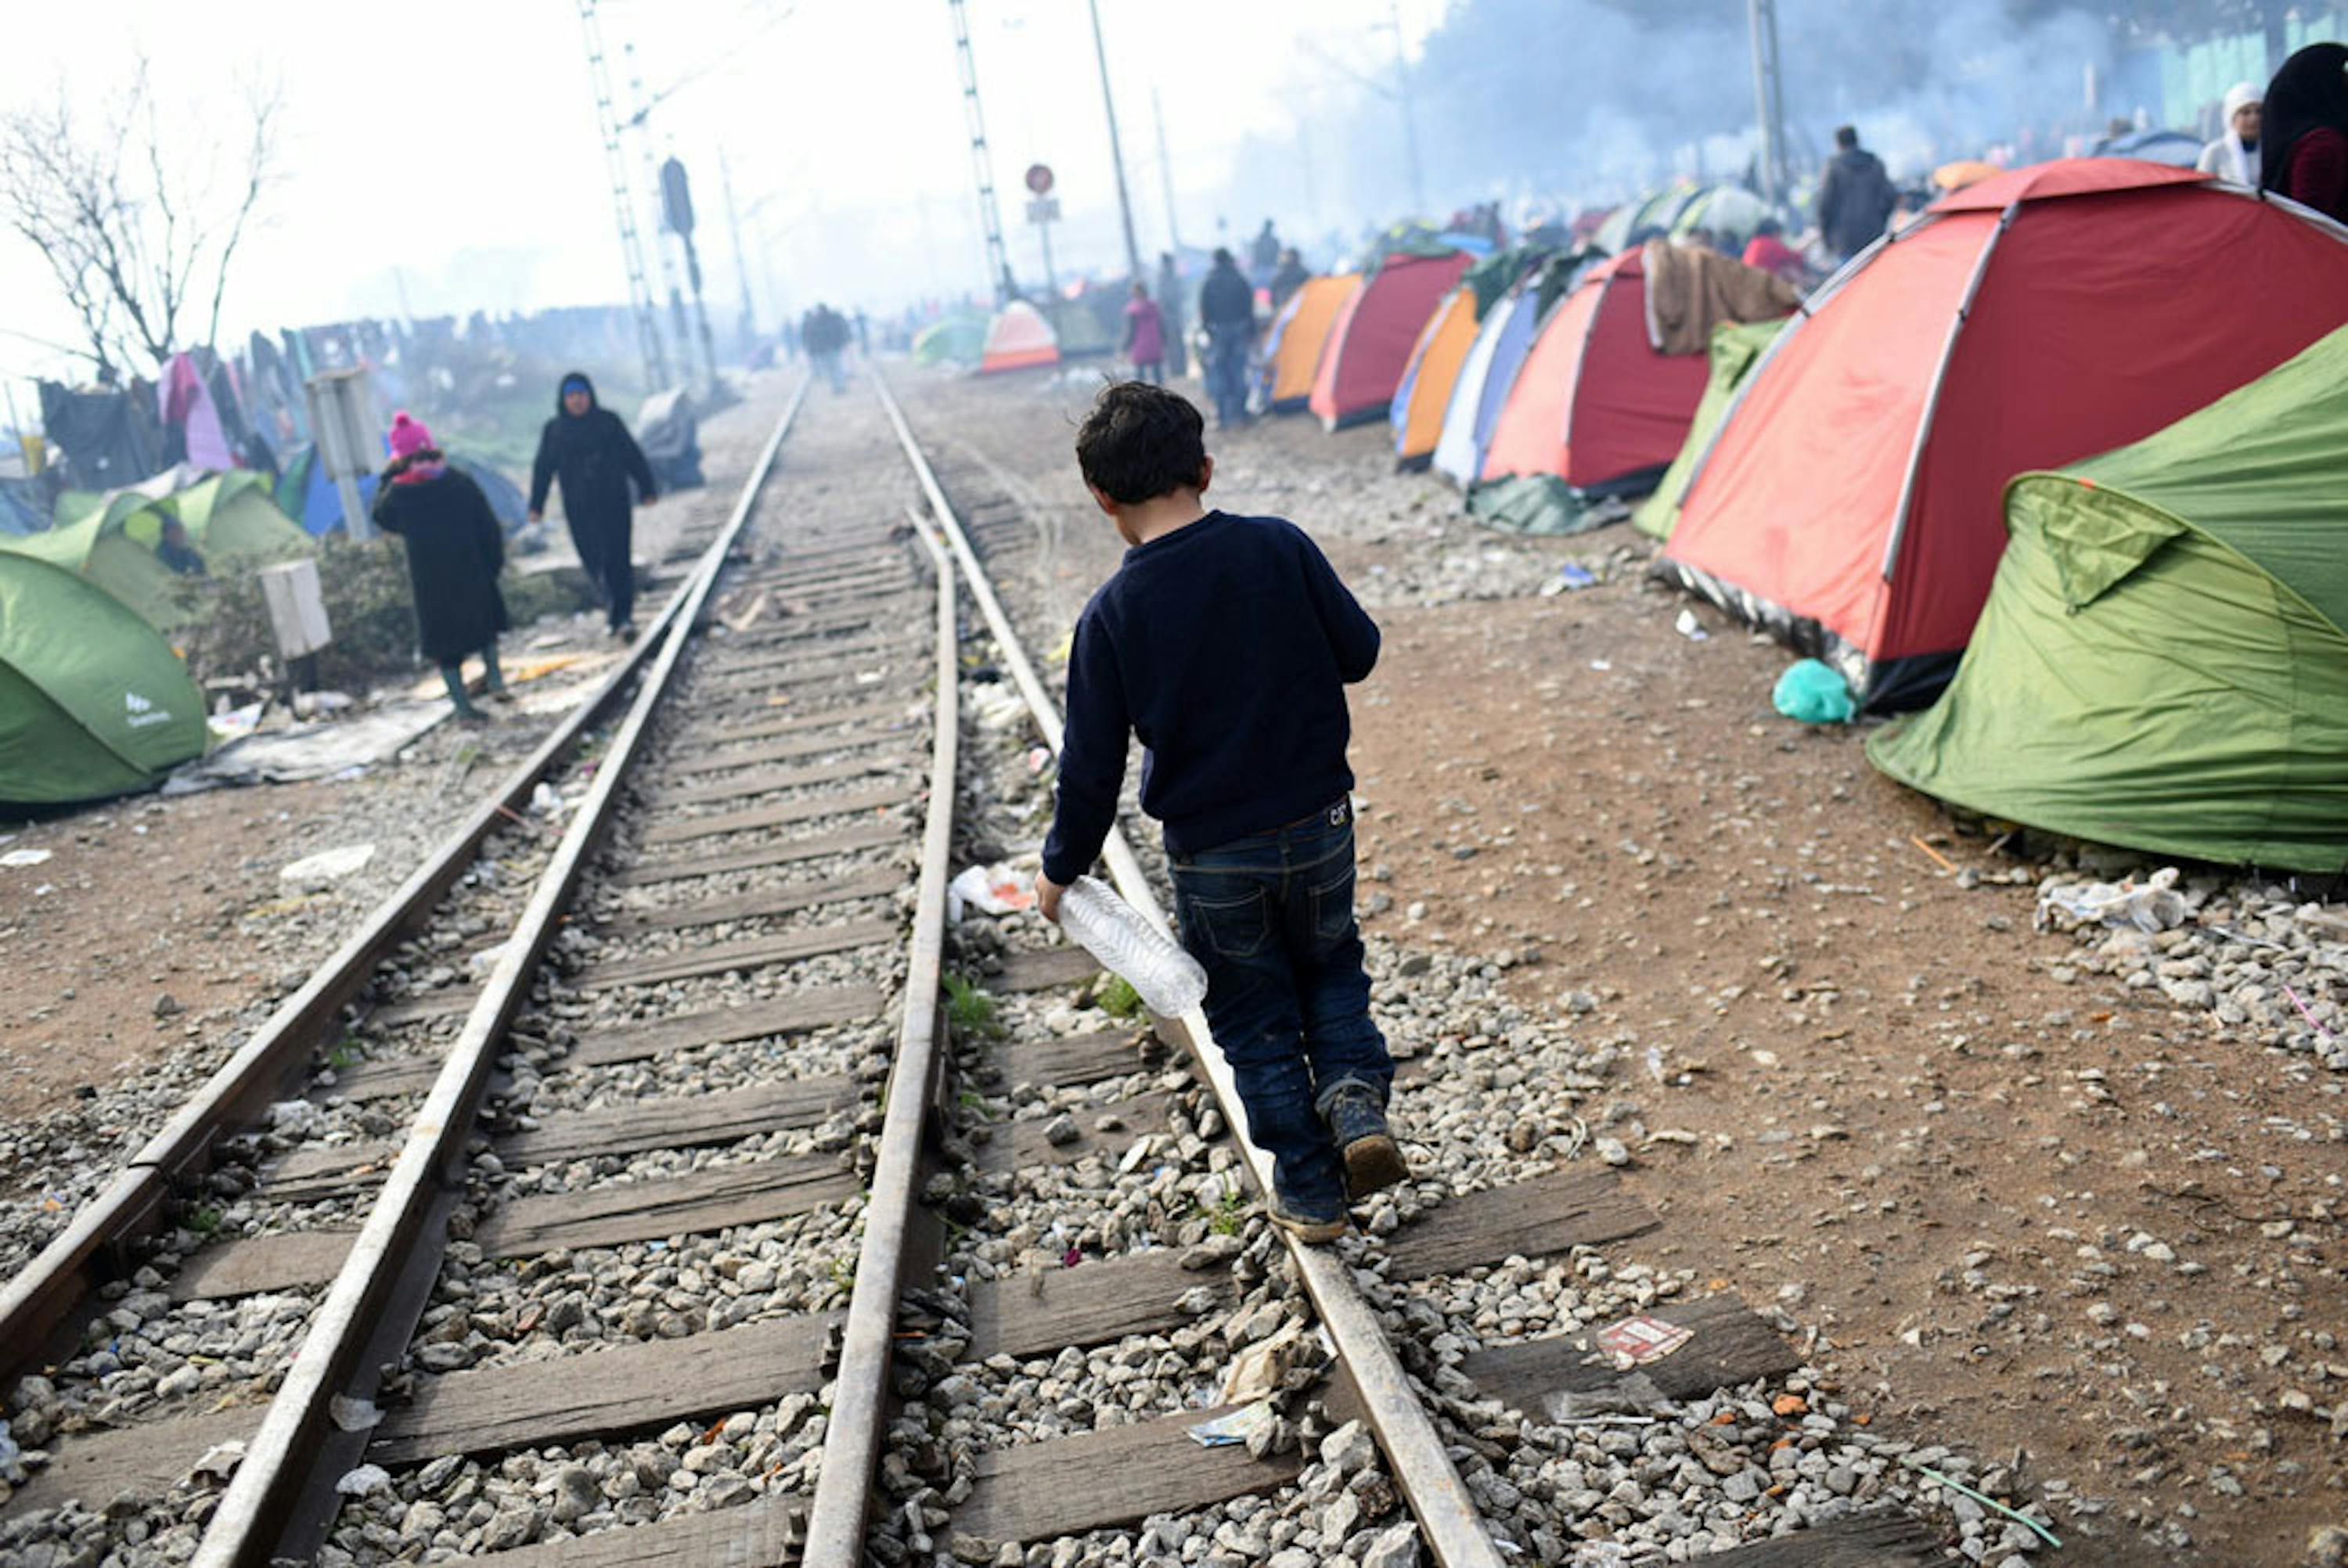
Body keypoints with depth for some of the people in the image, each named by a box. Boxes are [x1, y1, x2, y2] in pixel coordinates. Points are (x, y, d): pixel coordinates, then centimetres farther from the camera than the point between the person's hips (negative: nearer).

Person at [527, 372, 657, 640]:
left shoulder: (609, 422, 1)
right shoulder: (554, 430, 5)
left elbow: (633, 456, 5)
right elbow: (543, 468, 9)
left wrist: (647, 488, 2)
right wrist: (536, 505, 6)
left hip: (614, 502, -2)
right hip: (578, 508, 2)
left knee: (618, 559, -8)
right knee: (593, 561, 3)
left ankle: (624, 617, -7)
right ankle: (616, 613, 17)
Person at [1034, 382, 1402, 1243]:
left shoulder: (1110, 615, -13)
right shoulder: (1280, 547, -10)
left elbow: (1092, 764, -8)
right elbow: (1359, 650, 1)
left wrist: (1062, 867, 7)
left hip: (1211, 857, -2)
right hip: (1319, 824, 2)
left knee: (1256, 1021, 16)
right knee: (1330, 965, 27)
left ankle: (1310, 1192, 23)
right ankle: (1355, 1093, 4)